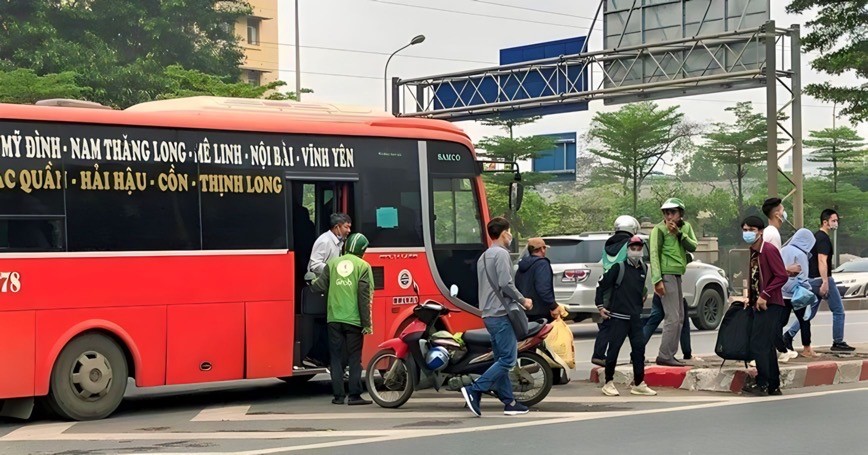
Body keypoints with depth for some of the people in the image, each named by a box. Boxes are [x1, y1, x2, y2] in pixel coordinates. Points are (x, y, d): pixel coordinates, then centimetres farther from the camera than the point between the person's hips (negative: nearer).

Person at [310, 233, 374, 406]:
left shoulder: (332, 263, 5)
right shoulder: (363, 266, -3)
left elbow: (321, 286, 3)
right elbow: (364, 297, -7)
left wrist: (311, 281, 27)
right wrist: (367, 323, -4)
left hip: (334, 319, 3)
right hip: (354, 320, -3)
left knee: (337, 358, 8)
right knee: (355, 358, 4)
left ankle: (338, 396, 8)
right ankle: (354, 395, 1)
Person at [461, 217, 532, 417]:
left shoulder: (483, 257, 19)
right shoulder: (501, 253, -10)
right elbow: (505, 283, -20)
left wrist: (517, 300, 21)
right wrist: (523, 300, -8)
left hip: (489, 314, 10)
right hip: (501, 314, -10)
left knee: (501, 359, 10)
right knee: (508, 359, -10)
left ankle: (509, 402, 11)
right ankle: (474, 390, -17)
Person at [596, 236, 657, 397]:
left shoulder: (643, 269, 11)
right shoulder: (619, 267, -6)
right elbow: (602, 285, -4)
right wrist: (600, 306, -6)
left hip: (636, 317, 5)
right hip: (618, 316, -5)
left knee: (639, 348, 2)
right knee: (614, 349, -3)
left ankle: (639, 384, 9)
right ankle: (609, 383, 6)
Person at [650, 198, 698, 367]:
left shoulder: (686, 227, 13)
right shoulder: (659, 229, -7)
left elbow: (693, 247, 0)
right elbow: (654, 255, -14)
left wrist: (679, 234, -13)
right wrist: (657, 280, -22)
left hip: (677, 275, 8)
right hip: (667, 275, -8)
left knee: (679, 318, 12)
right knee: (672, 318, -13)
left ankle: (670, 355, 17)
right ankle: (665, 356, -11)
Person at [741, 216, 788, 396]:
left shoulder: (769, 250, -14)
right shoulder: (752, 252, 13)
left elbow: (782, 276, -19)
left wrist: (764, 295, -20)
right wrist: (750, 298, 11)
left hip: (769, 305, -9)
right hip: (758, 305, 9)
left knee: (759, 344, -10)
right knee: (767, 347, 12)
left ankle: (762, 383, -5)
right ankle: (773, 386, 17)